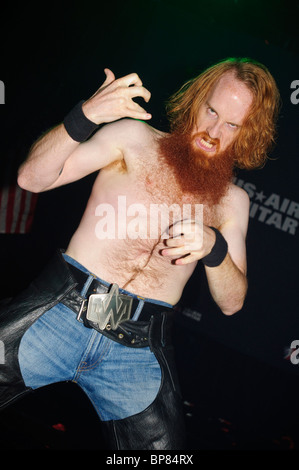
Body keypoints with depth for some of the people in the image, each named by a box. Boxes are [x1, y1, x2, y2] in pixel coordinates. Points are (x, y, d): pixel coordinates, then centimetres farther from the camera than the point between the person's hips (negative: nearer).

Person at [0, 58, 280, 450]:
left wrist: (214, 247, -11)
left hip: (140, 346, 2)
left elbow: (231, 303, 9)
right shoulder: (135, 138, 7)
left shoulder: (232, 200, 14)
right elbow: (33, 178, -1)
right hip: (63, 306, -1)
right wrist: (85, 116, -17)